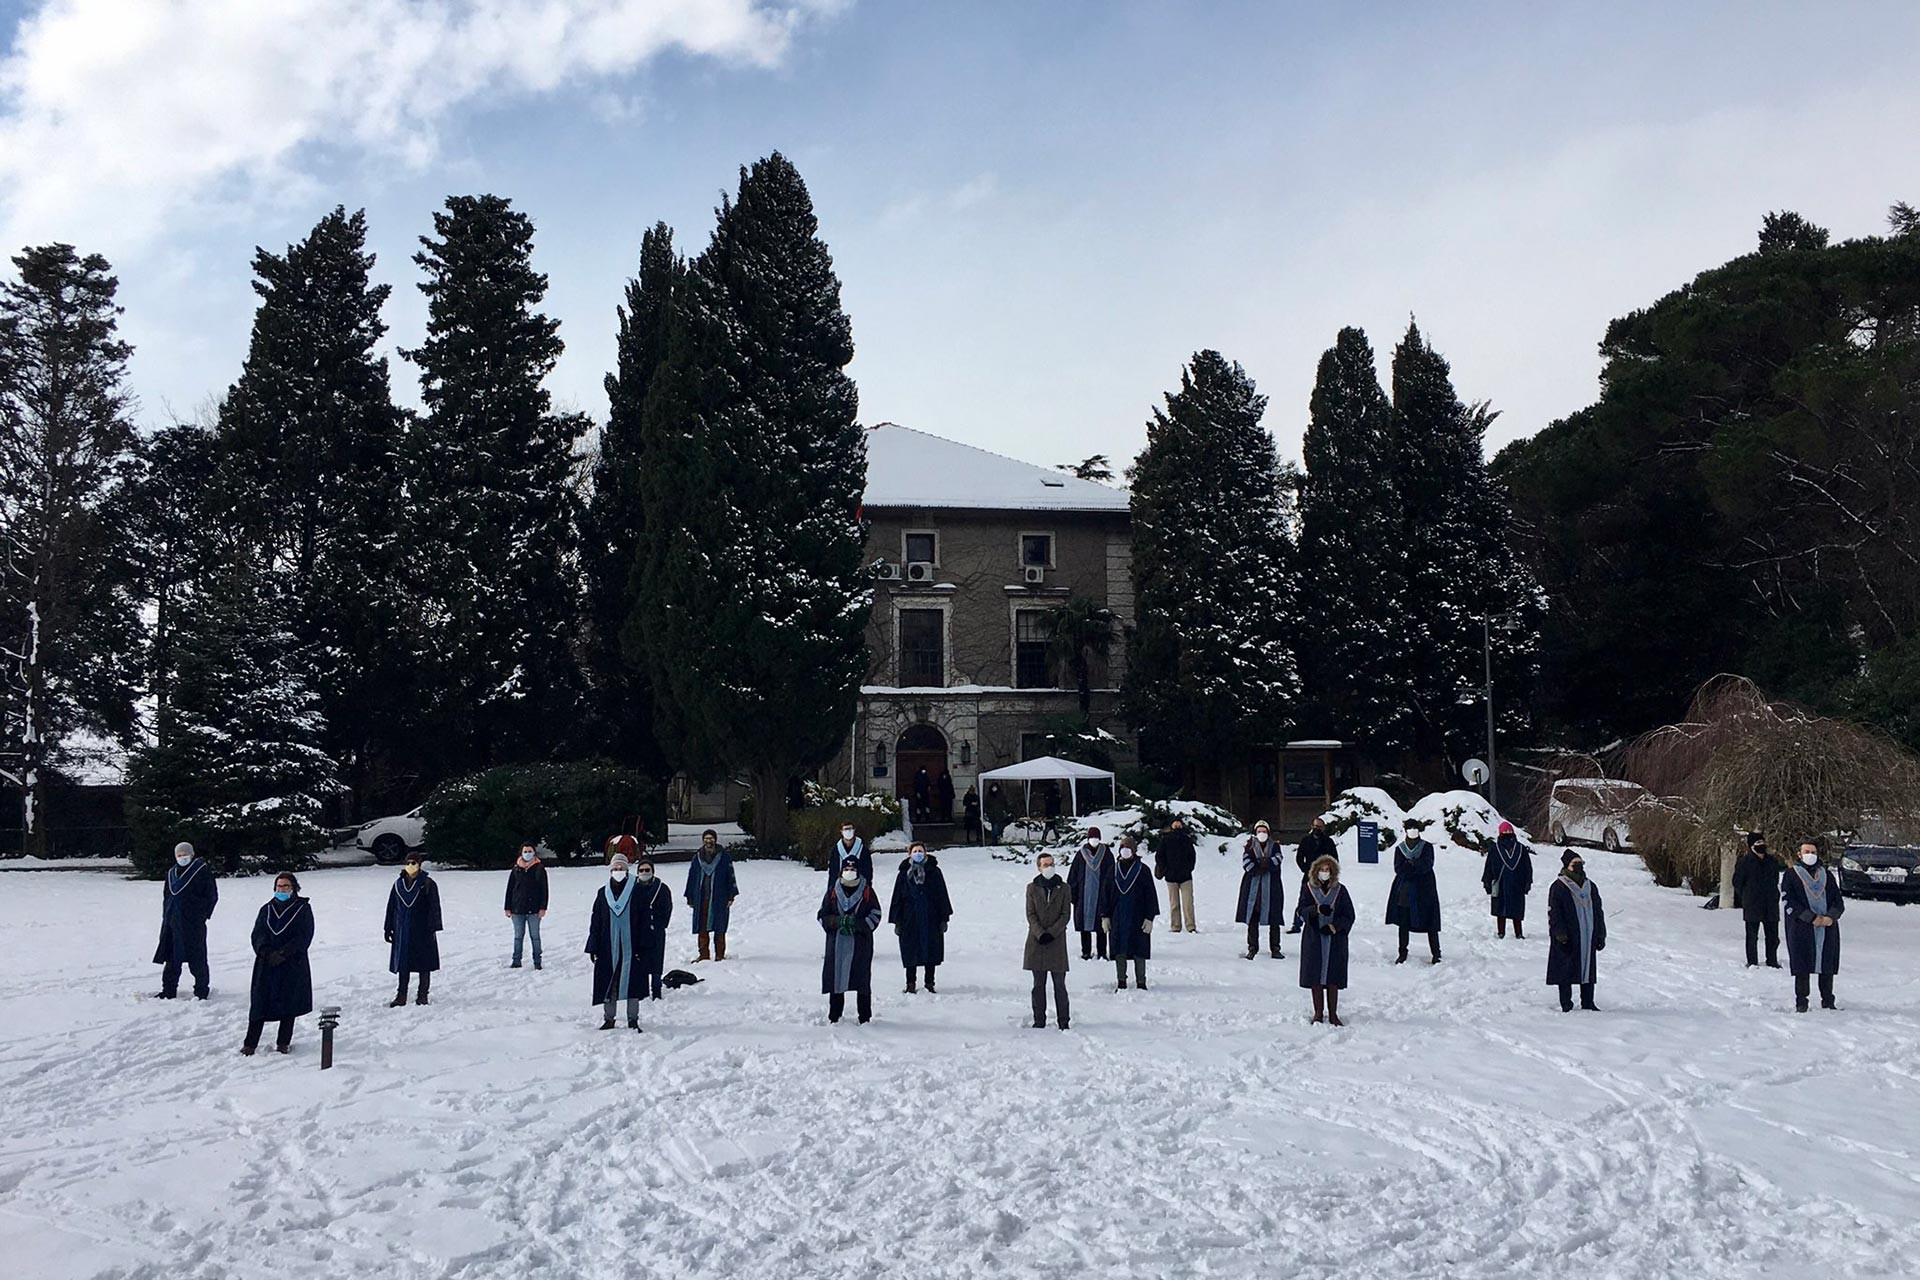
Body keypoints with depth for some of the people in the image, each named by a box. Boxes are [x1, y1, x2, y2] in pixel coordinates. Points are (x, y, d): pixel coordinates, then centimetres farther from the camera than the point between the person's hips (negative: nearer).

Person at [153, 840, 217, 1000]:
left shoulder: (202, 871, -4)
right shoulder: (172, 872, 14)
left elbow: (212, 896, -4)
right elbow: (166, 895, 21)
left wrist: (202, 915, -8)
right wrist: (167, 914, 9)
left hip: (193, 922, -6)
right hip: (173, 920, 6)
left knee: (196, 958, -2)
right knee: (171, 958, 9)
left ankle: (201, 991, 7)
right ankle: (169, 991, 18)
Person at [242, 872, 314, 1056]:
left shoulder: (303, 909, 2)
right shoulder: (267, 909, 12)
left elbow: (304, 937, -5)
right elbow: (257, 934, 6)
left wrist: (283, 953, -14)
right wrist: (265, 951, -12)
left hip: (292, 965, -2)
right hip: (266, 965, 2)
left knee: (288, 1004, 3)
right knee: (259, 1004, -1)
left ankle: (283, 1043, 13)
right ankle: (250, 1044, 2)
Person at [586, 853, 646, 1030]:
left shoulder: (636, 891, -1)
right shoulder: (603, 893, 7)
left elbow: (643, 921, -2)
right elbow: (595, 922, 9)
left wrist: (641, 946, -7)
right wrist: (593, 947, 3)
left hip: (630, 947, -2)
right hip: (608, 947, 2)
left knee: (632, 981, 1)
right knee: (608, 983, 5)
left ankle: (633, 1019, 10)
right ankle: (608, 1018, 17)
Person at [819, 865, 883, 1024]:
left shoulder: (867, 892, 4)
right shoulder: (832, 892, 8)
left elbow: (875, 915, 2)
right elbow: (822, 916, 7)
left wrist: (857, 924, -12)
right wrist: (839, 922, -12)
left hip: (861, 943, -1)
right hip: (837, 943, 1)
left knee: (862, 980, 0)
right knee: (835, 978, 3)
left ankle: (865, 1017, 9)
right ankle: (834, 1016, 13)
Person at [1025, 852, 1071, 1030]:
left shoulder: (1064, 889, 5)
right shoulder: (1032, 888, 5)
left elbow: (1066, 915, 0)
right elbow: (1031, 914, 1)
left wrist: (1051, 933, -11)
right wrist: (1040, 934, -13)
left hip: (1057, 940, -1)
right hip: (1036, 941, 1)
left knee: (1059, 984, 1)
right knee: (1039, 984, 5)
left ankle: (1063, 1020, 6)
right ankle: (1039, 1019, 11)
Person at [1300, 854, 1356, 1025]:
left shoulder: (1340, 890, 3)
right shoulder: (1309, 889, 3)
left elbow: (1349, 915, 3)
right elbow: (1302, 911, -6)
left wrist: (1334, 926, -12)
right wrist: (1317, 909, -25)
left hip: (1335, 939, 0)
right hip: (1314, 939, 0)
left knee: (1333, 978, 2)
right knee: (1315, 978, 2)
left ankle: (1333, 1014, 10)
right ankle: (1318, 1013, 12)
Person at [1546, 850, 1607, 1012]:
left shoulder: (1590, 887, 14)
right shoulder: (1558, 887, -5)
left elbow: (1598, 912, 18)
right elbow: (1554, 913, -9)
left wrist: (1600, 936, 14)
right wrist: (1560, 935, -16)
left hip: (1588, 937, 6)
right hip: (1567, 938, -5)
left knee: (1588, 970, 9)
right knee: (1566, 972, -1)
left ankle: (1588, 1003, 19)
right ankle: (1566, 1004, 7)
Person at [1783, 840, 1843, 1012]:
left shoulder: (1827, 876, 16)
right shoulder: (1791, 875, 3)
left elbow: (1838, 901, 13)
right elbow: (1788, 901, -6)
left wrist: (1831, 916, -9)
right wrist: (1812, 918, -14)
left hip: (1827, 928, 4)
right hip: (1801, 929, -4)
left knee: (1827, 965, 5)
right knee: (1802, 967, -4)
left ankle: (1828, 1002, 15)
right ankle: (1801, 1003, 2)